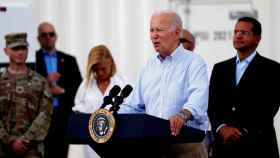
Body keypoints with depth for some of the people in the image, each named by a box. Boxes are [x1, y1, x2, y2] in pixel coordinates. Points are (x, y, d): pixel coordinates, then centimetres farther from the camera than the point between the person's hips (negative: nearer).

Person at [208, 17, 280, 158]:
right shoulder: (220, 68, 14)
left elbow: (268, 108, -8)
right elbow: (212, 105, 6)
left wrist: (242, 131, -15)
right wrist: (222, 128, -12)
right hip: (224, 145, 3)